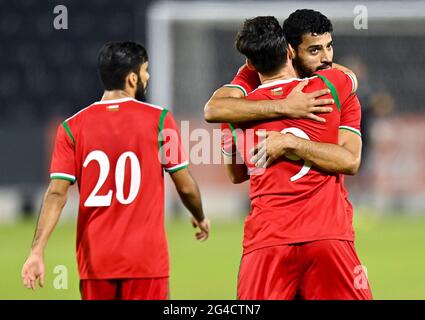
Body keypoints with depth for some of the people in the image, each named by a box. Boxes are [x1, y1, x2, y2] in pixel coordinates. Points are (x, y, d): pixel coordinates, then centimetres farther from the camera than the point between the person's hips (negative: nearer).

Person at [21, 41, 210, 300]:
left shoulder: (72, 128, 1)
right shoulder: (159, 120, -3)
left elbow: (56, 194, -7)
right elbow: (185, 186, 3)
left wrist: (37, 251, -9)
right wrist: (200, 218, 23)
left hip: (94, 260, 2)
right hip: (146, 259, -2)